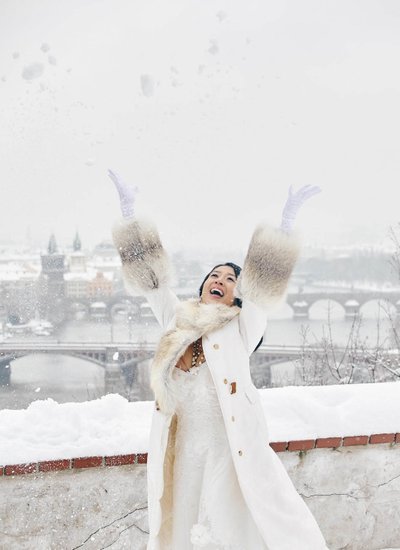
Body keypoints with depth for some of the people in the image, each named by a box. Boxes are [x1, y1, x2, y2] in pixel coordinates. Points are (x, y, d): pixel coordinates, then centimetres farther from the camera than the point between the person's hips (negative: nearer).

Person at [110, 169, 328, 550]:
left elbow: (264, 279, -8)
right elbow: (150, 275, 9)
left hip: (232, 446, -3)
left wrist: (287, 220, -19)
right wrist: (128, 209, 5)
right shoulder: (177, 319, 12)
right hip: (184, 447, 4)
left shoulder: (242, 327, 3)